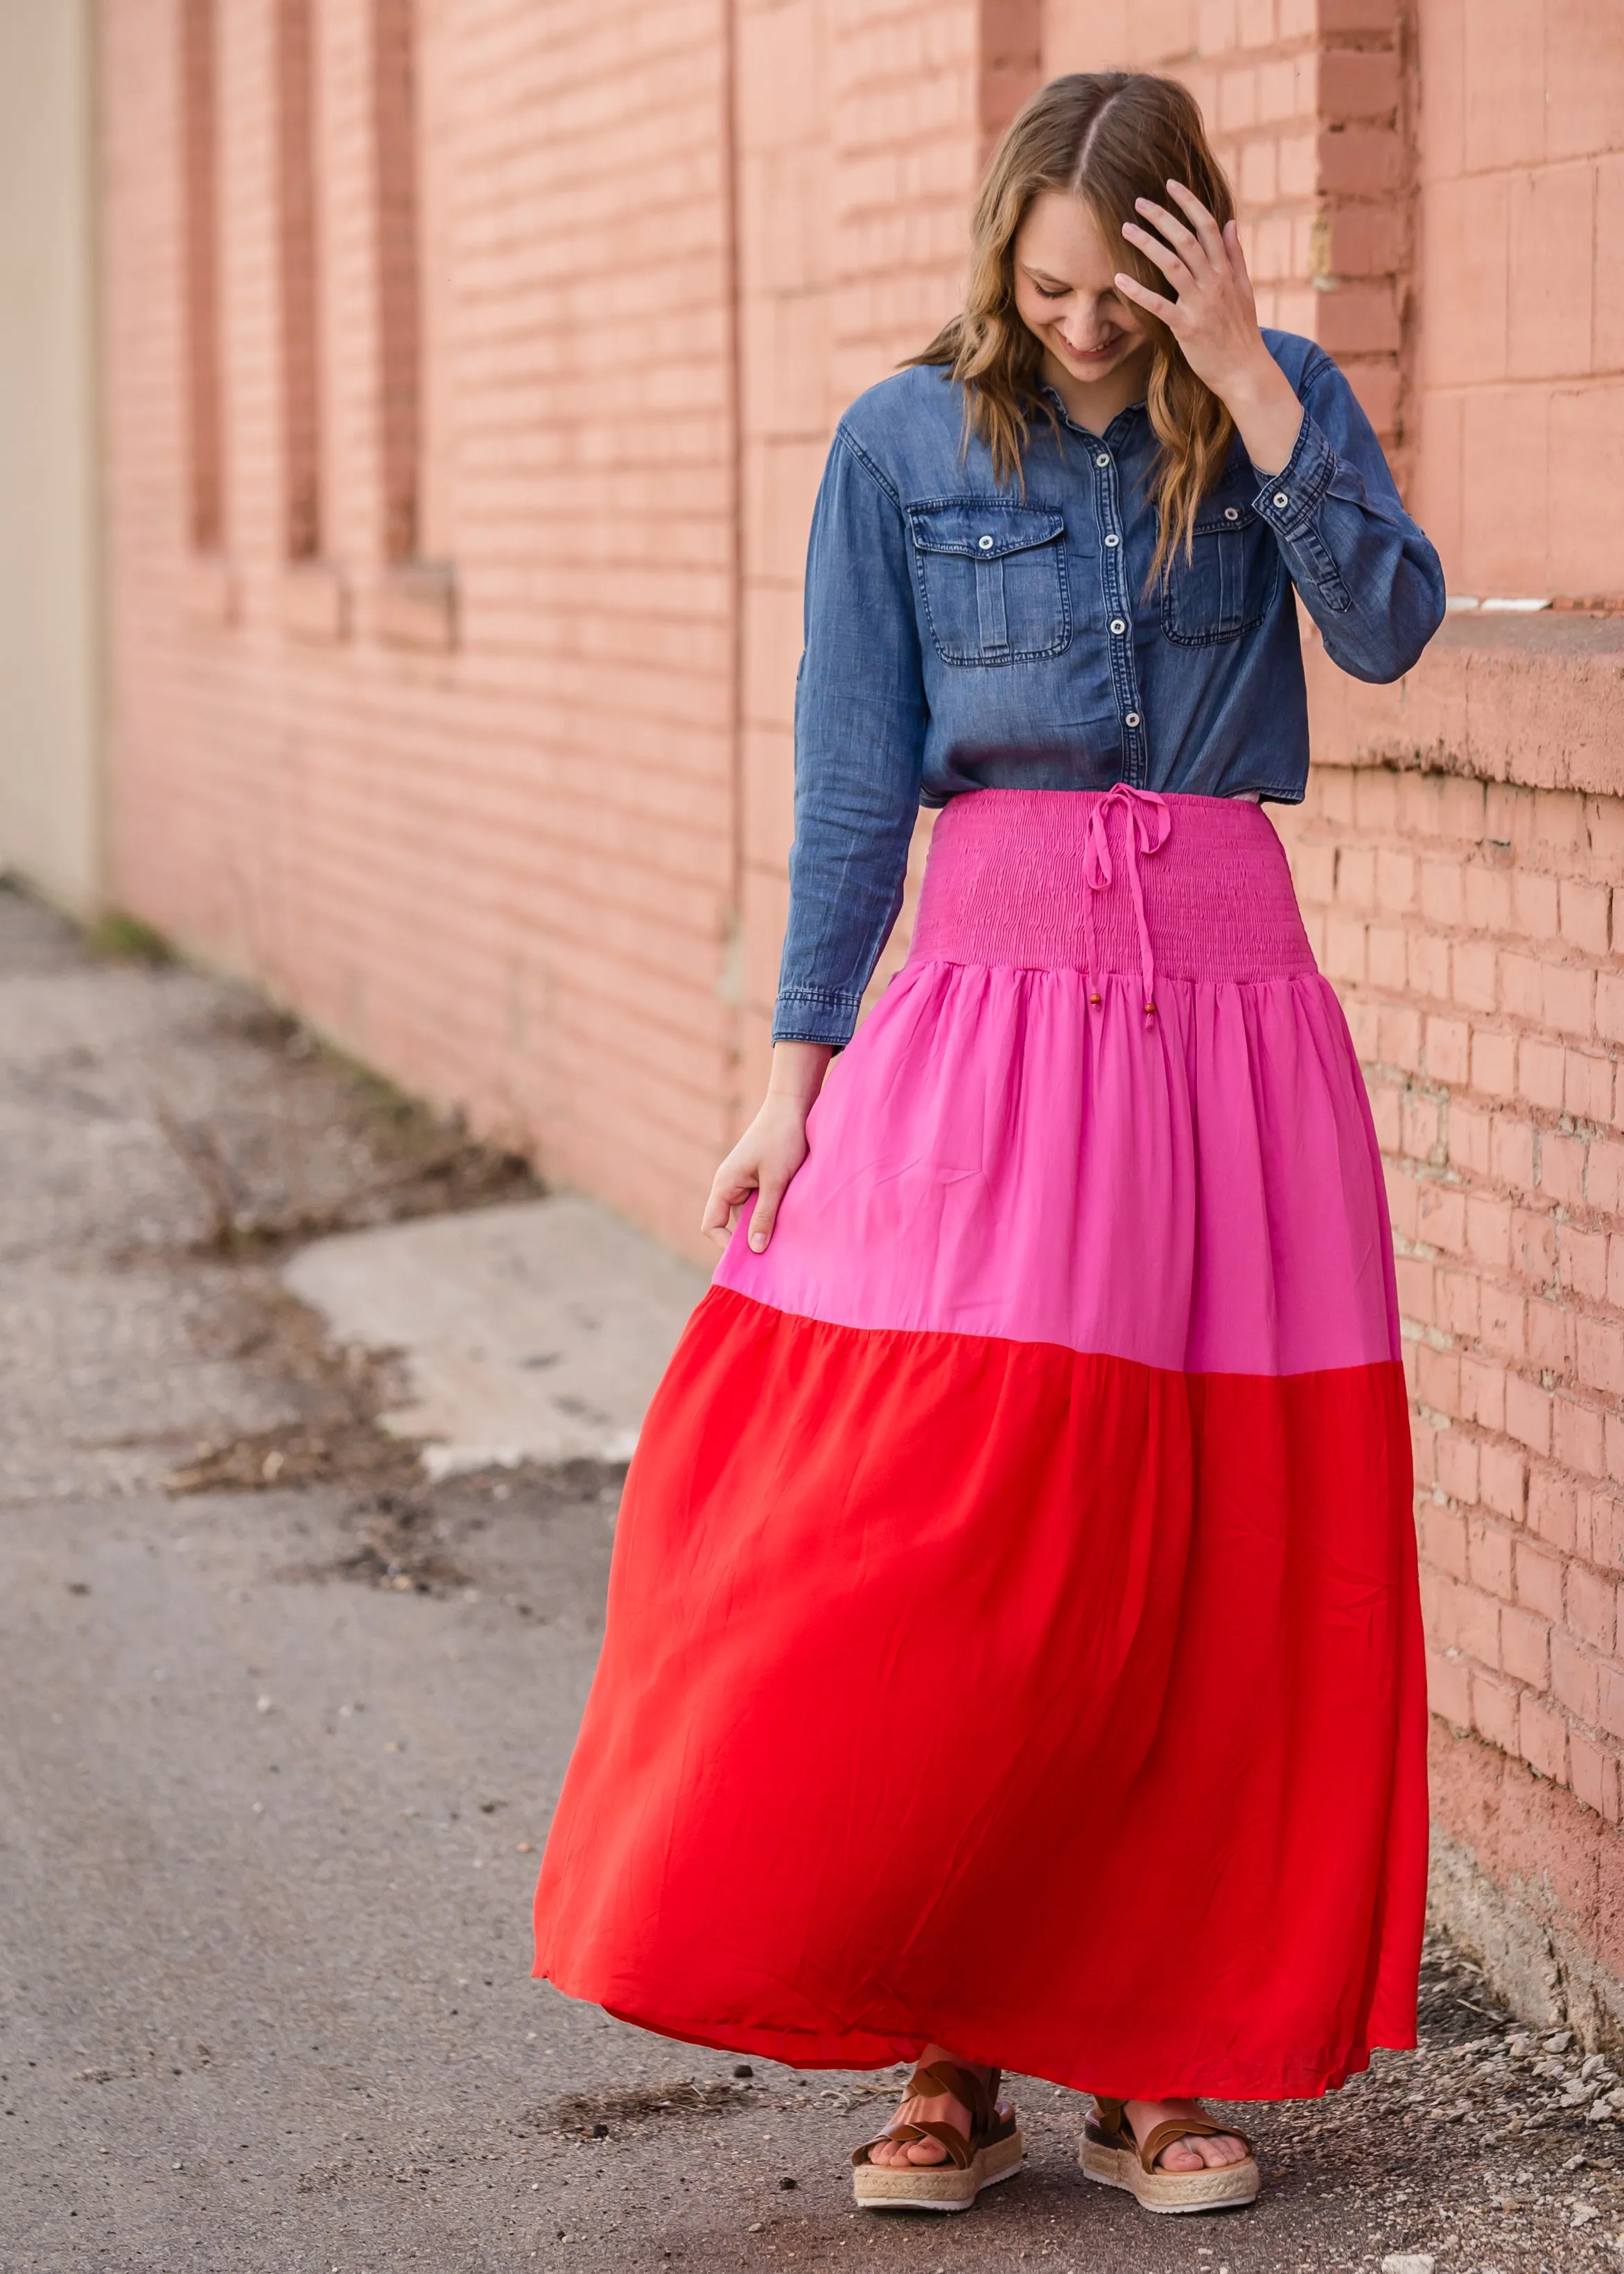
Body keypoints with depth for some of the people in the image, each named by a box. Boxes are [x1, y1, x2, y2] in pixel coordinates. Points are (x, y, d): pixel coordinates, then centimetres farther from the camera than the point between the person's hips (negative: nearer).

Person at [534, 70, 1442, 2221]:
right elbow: (854, 779, 4)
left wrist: (1248, 387, -14)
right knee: (945, 1528, -8)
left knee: (1224, 1552, 2)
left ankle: (1168, 2052, 14)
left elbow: (1391, 625, -9)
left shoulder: (1283, 401, 7)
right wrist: (799, 1074, 1)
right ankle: (948, 2053, 5)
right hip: (991, 991, -1)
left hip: (1231, 1010, 1)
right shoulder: (904, 448, 4)